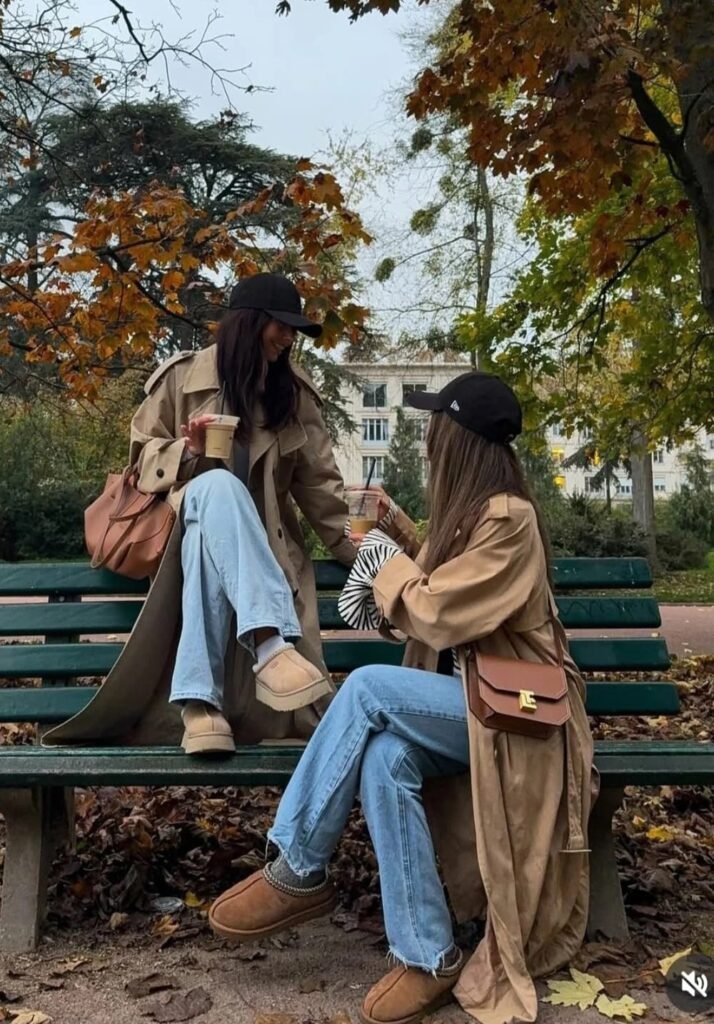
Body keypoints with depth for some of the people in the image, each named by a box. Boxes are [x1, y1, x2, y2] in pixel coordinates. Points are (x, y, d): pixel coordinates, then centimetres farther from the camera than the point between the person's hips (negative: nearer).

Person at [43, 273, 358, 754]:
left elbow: (318, 480, 8)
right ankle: (270, 645, -53)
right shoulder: (182, 376, 2)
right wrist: (188, 452, -17)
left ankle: (199, 701, -46)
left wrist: (357, 546, -1)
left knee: (206, 544, -36)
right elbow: (144, 460, 5)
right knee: (218, 484, -39)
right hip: (191, 513, -2)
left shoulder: (294, 390, 8)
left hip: (257, 538, 2)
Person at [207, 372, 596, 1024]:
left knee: (368, 687, -28)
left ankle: (300, 873, -14)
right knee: (384, 757, -24)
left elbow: (437, 617, -19)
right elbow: (443, 580, 30)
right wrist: (398, 527, 23)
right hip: (465, 702, 8)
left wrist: (384, 558, -3)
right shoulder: (472, 510, 12)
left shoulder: (508, 519, -16)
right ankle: (429, 958, -17)